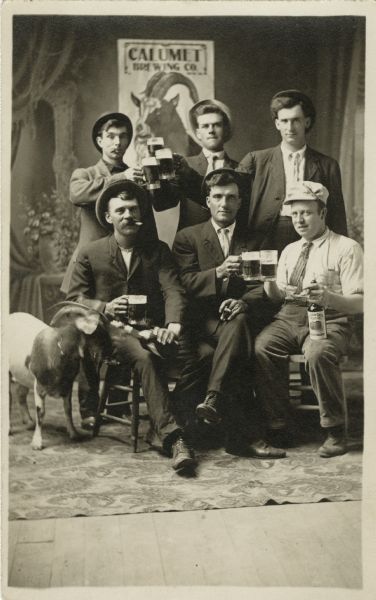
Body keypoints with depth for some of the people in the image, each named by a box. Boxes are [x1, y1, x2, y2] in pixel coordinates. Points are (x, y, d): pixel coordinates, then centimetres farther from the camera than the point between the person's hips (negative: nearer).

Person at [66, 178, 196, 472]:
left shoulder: (158, 250, 14)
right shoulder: (90, 253, 13)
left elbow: (173, 291, 0)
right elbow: (74, 298, 11)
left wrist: (173, 323, -22)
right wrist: (105, 307, -9)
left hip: (151, 327, 2)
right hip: (111, 330, -2)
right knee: (145, 358, -36)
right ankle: (172, 436, -37)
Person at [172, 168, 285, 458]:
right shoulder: (188, 237, 13)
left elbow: (264, 286, 6)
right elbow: (184, 284, -1)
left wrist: (244, 302, -17)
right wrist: (218, 273, -20)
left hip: (238, 317, 1)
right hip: (202, 323, 0)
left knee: (239, 321, -37)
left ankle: (213, 400, -42)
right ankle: (242, 434, -32)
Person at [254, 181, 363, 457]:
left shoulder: (346, 248, 2)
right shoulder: (289, 250, 21)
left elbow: (360, 302, -6)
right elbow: (277, 296, 16)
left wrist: (328, 297, -25)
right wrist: (269, 281, -7)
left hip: (328, 319, -4)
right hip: (289, 316, 5)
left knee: (318, 354, -37)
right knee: (260, 348, -27)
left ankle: (335, 431, -17)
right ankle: (279, 424, -13)